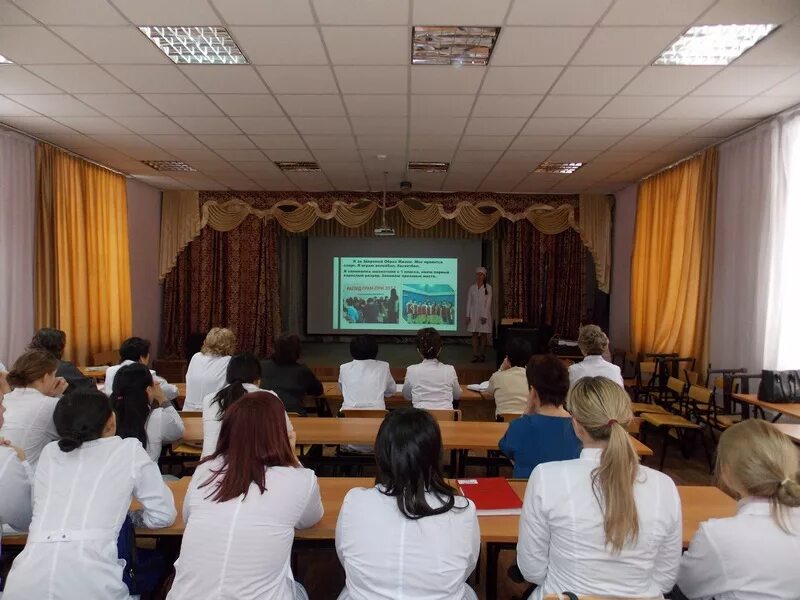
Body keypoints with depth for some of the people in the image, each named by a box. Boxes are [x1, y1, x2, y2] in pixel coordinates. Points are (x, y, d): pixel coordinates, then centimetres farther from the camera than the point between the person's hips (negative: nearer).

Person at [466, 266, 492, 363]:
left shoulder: (488, 288, -1)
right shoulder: (472, 288, 6)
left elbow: (488, 302, -5)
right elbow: (469, 302, 6)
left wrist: (484, 316, -12)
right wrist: (467, 315, 0)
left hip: (484, 313, -2)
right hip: (474, 313, 2)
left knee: (483, 334, 2)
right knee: (474, 334, 1)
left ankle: (481, 354, 10)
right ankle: (475, 355, 2)